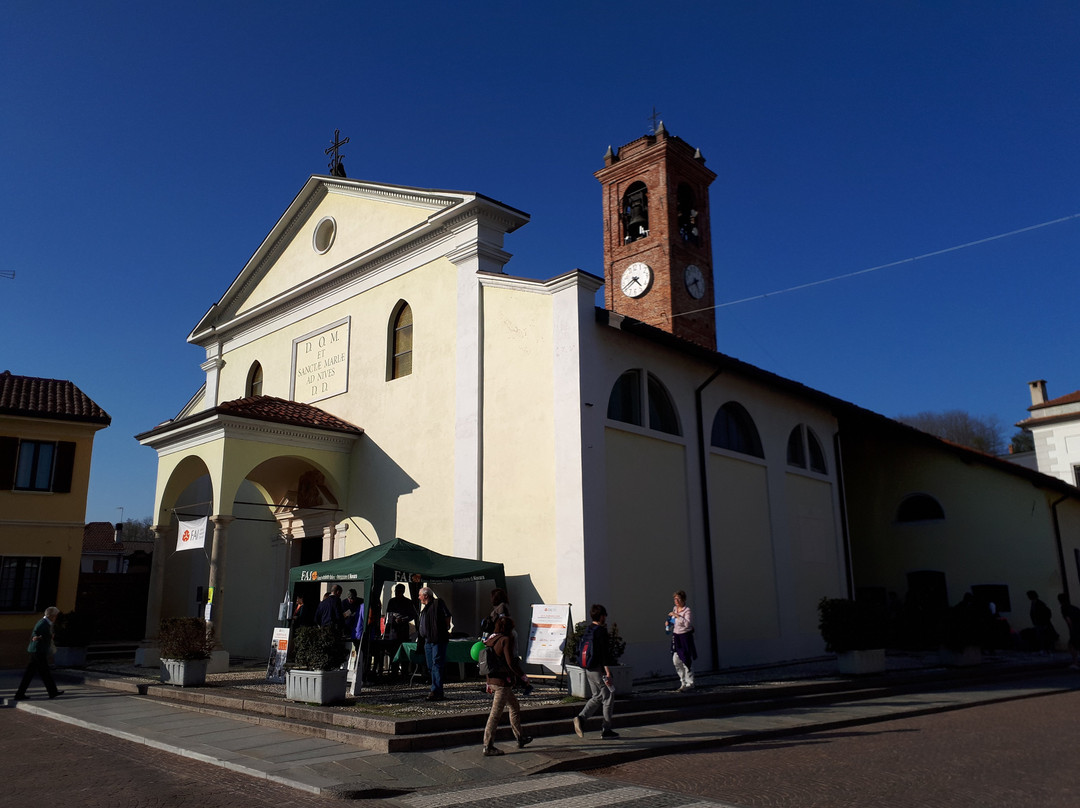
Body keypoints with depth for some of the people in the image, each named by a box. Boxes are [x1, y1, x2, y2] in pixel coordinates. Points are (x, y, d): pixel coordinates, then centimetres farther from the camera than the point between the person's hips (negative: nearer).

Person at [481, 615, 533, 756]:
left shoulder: (489, 640, 10)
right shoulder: (506, 640, -14)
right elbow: (511, 663, -19)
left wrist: (489, 682, 22)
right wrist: (523, 677, -6)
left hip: (492, 680, 9)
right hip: (503, 681, -9)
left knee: (515, 707, 22)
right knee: (495, 714, -4)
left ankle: (521, 739, 30)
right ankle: (488, 747, 1)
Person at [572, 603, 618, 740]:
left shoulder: (587, 631, 9)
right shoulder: (601, 631, -15)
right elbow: (604, 653, -19)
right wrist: (608, 673, -19)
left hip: (588, 670, 8)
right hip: (599, 670, -8)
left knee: (597, 697, 17)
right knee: (608, 697, 5)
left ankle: (580, 717, -2)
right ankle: (606, 730, 9)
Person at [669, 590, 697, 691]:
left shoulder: (687, 610, -14)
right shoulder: (674, 609, 9)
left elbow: (687, 623, -28)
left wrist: (677, 615, -28)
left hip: (685, 636, -7)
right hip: (676, 635, 7)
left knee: (687, 660, -2)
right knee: (676, 660, 6)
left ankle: (689, 683, 9)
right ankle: (683, 681, 21)